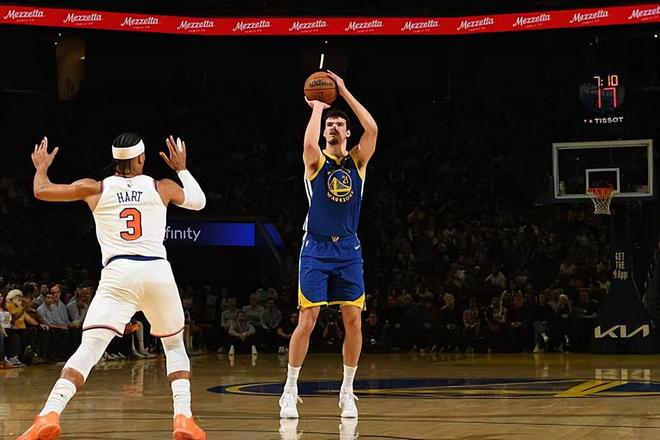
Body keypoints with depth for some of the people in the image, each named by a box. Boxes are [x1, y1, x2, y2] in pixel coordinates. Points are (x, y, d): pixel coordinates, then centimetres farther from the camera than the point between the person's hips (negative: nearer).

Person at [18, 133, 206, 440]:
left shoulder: (96, 189, 10)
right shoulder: (162, 187, 13)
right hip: (158, 271, 1)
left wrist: (41, 167, 34)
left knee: (88, 349, -5)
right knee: (174, 345, 21)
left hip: (118, 273, -1)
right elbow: (199, 202, 32)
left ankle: (50, 415, -24)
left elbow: (42, 191, 13)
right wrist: (182, 168, 46)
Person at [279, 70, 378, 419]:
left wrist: (344, 92, -8)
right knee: (306, 321, -6)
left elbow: (372, 129, -11)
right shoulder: (316, 160, -1)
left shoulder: (358, 160, 6)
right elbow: (309, 143, -26)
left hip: (348, 250, 3)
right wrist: (317, 107, -12)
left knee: (353, 320, 0)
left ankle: (347, 391, 11)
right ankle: (290, 391, 3)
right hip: (316, 249, -3)